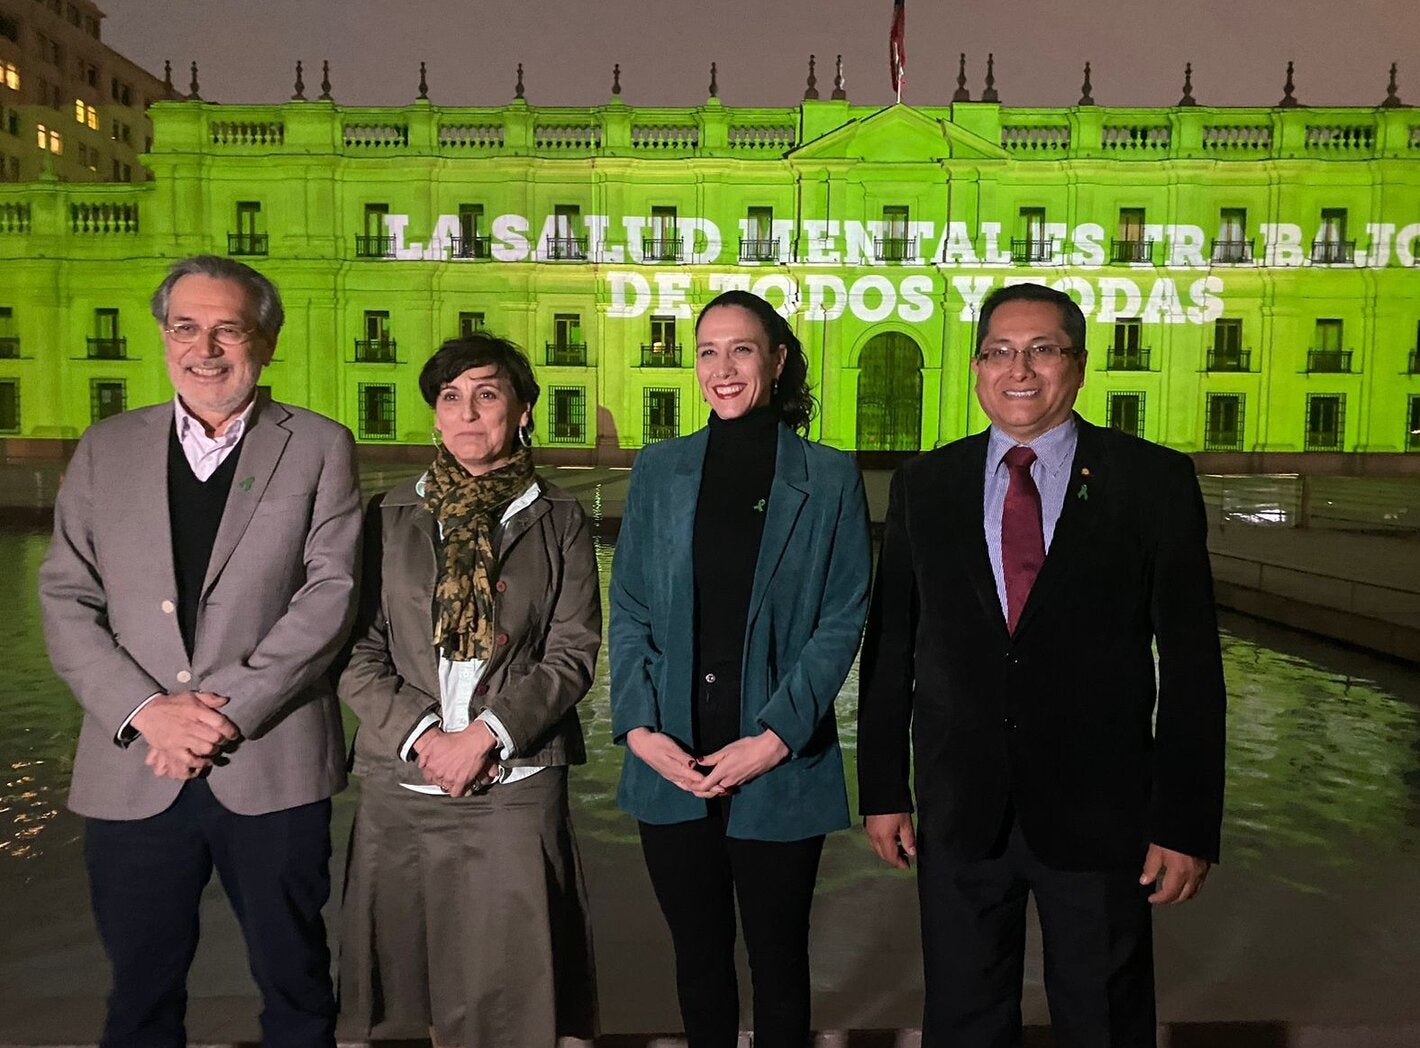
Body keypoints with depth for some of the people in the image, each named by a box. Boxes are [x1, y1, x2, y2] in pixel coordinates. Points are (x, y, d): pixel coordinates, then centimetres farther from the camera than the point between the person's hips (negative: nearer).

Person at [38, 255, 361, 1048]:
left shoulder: (320, 447, 2)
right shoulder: (107, 449, 10)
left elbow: (331, 591, -7)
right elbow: (66, 600, 4)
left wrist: (229, 711, -15)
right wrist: (146, 710, -10)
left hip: (273, 768, -2)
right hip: (133, 772, 3)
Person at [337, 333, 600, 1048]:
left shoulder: (558, 521, 5)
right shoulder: (390, 517, 8)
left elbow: (573, 653, -2)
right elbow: (357, 652, 3)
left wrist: (485, 733, -12)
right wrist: (421, 734, -10)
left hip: (515, 786, -1)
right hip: (401, 785, 2)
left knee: (508, 990, 2)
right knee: (422, 989, 11)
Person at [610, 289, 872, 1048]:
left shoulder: (828, 478, -1)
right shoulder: (658, 471, 5)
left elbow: (843, 620, -4)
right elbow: (629, 610, 4)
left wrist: (774, 737, -12)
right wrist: (639, 726, -7)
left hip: (779, 769, -2)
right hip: (671, 764, 2)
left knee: (777, 959, 13)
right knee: (698, 954, 17)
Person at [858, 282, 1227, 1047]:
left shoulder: (1153, 481, -4)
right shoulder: (924, 486, 2)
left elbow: (1191, 661, -5)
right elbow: (889, 647, 3)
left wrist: (1187, 821, -7)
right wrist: (883, 790, 3)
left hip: (1098, 812, -1)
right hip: (960, 811, 2)